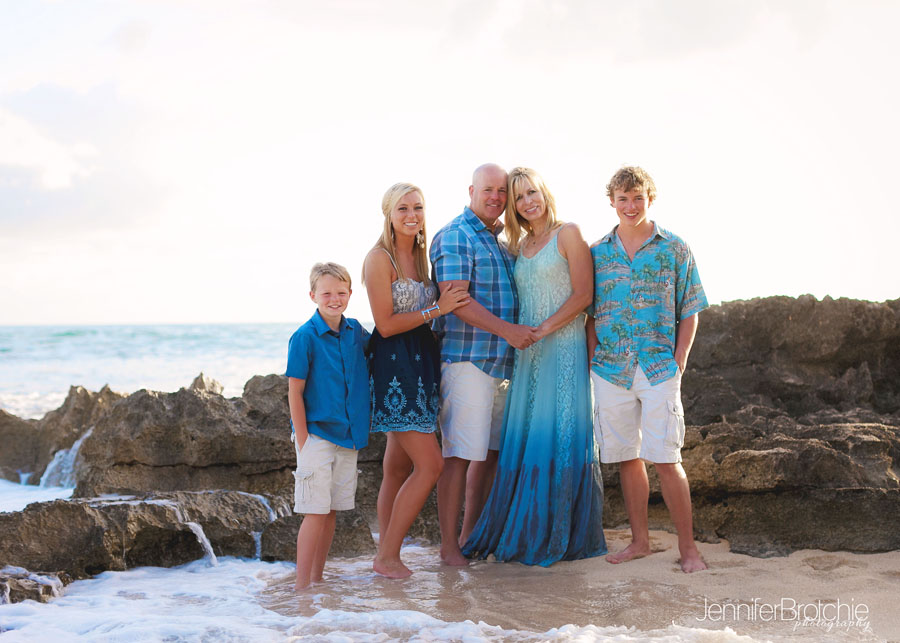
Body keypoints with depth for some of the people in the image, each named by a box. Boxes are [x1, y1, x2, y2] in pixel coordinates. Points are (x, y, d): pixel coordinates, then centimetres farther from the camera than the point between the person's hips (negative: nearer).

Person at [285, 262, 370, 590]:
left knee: (332, 511, 11)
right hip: (317, 434, -6)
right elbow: (295, 391, -10)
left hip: (348, 436, 6)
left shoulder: (356, 331, 4)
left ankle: (317, 579, 21)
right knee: (316, 512, -6)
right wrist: (303, 438, -13)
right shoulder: (305, 336, -11)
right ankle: (302, 587, 1)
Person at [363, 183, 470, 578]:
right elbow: (386, 324, -14)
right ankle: (387, 556, -1)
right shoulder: (380, 259, -10)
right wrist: (437, 310, -14)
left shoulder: (419, 256, 14)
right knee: (430, 464, -11)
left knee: (399, 467, 11)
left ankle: (386, 554, 18)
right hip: (393, 365, -8)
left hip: (420, 363, 8)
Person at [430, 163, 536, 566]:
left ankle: (470, 535, 23)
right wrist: (506, 329, -22)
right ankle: (449, 545, -1)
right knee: (459, 454, -8)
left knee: (490, 451, 12)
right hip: (465, 359, -9)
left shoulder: (498, 240, 22)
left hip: (500, 362, 9)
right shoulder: (455, 236, -6)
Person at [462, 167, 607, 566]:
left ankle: (560, 537, 4)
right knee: (523, 439, 5)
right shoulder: (518, 247, 17)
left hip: (563, 349, -6)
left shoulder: (568, 234, -1)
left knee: (559, 435, -4)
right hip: (528, 353, 6)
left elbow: (583, 294, -9)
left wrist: (544, 329, -15)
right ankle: (525, 533, 12)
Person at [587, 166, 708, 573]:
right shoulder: (597, 253, 8)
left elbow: (689, 311, 5)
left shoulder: (674, 250, 3)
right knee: (626, 457, 9)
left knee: (665, 459, -6)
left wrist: (678, 360, -4)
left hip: (659, 368, -3)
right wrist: (593, 356, 2)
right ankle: (639, 540, 20)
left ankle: (688, 546, 4)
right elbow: (588, 312, 13)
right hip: (611, 370, 3)